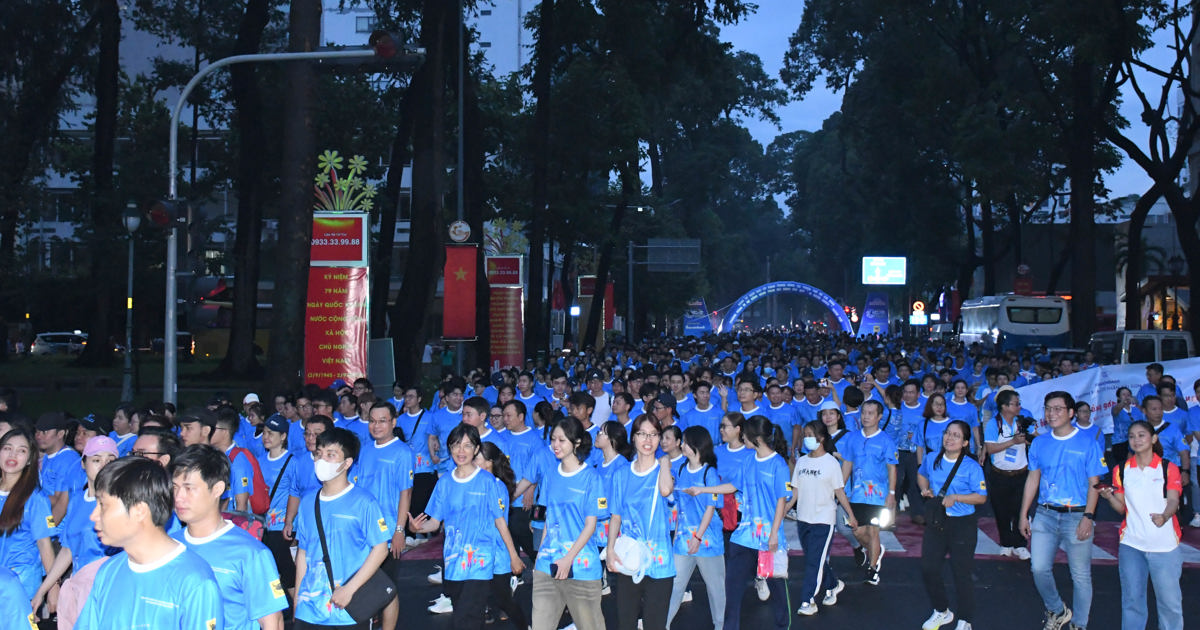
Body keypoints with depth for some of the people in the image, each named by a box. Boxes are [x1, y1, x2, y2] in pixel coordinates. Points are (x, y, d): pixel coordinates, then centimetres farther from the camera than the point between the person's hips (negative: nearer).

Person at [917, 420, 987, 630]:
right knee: (928, 569, 9)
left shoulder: (972, 467, -12)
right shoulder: (932, 460, 3)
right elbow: (921, 474, 23)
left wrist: (955, 498, -22)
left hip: (962, 525, -5)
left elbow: (982, 497, -12)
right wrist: (925, 488, 2)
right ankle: (941, 612, 32)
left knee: (961, 574, 2)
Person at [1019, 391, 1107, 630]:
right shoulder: (1039, 443, 7)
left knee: (1081, 575, 4)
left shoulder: (1088, 444, -4)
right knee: (1039, 568, -3)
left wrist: (1088, 516, -13)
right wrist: (1024, 515, 9)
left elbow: (1094, 483, -4)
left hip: (1077, 516, -3)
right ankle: (1057, 611, 22)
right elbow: (1033, 479, 11)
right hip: (1046, 514, 3)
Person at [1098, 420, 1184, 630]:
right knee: (1132, 600, 7)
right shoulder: (1121, 469, 7)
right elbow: (1121, 508, 7)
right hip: (1131, 544, 2)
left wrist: (1164, 516, -33)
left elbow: (1173, 500, -11)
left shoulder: (1168, 468, 0)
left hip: (1164, 545, -2)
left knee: (1170, 601, -1)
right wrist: (1110, 497, -15)